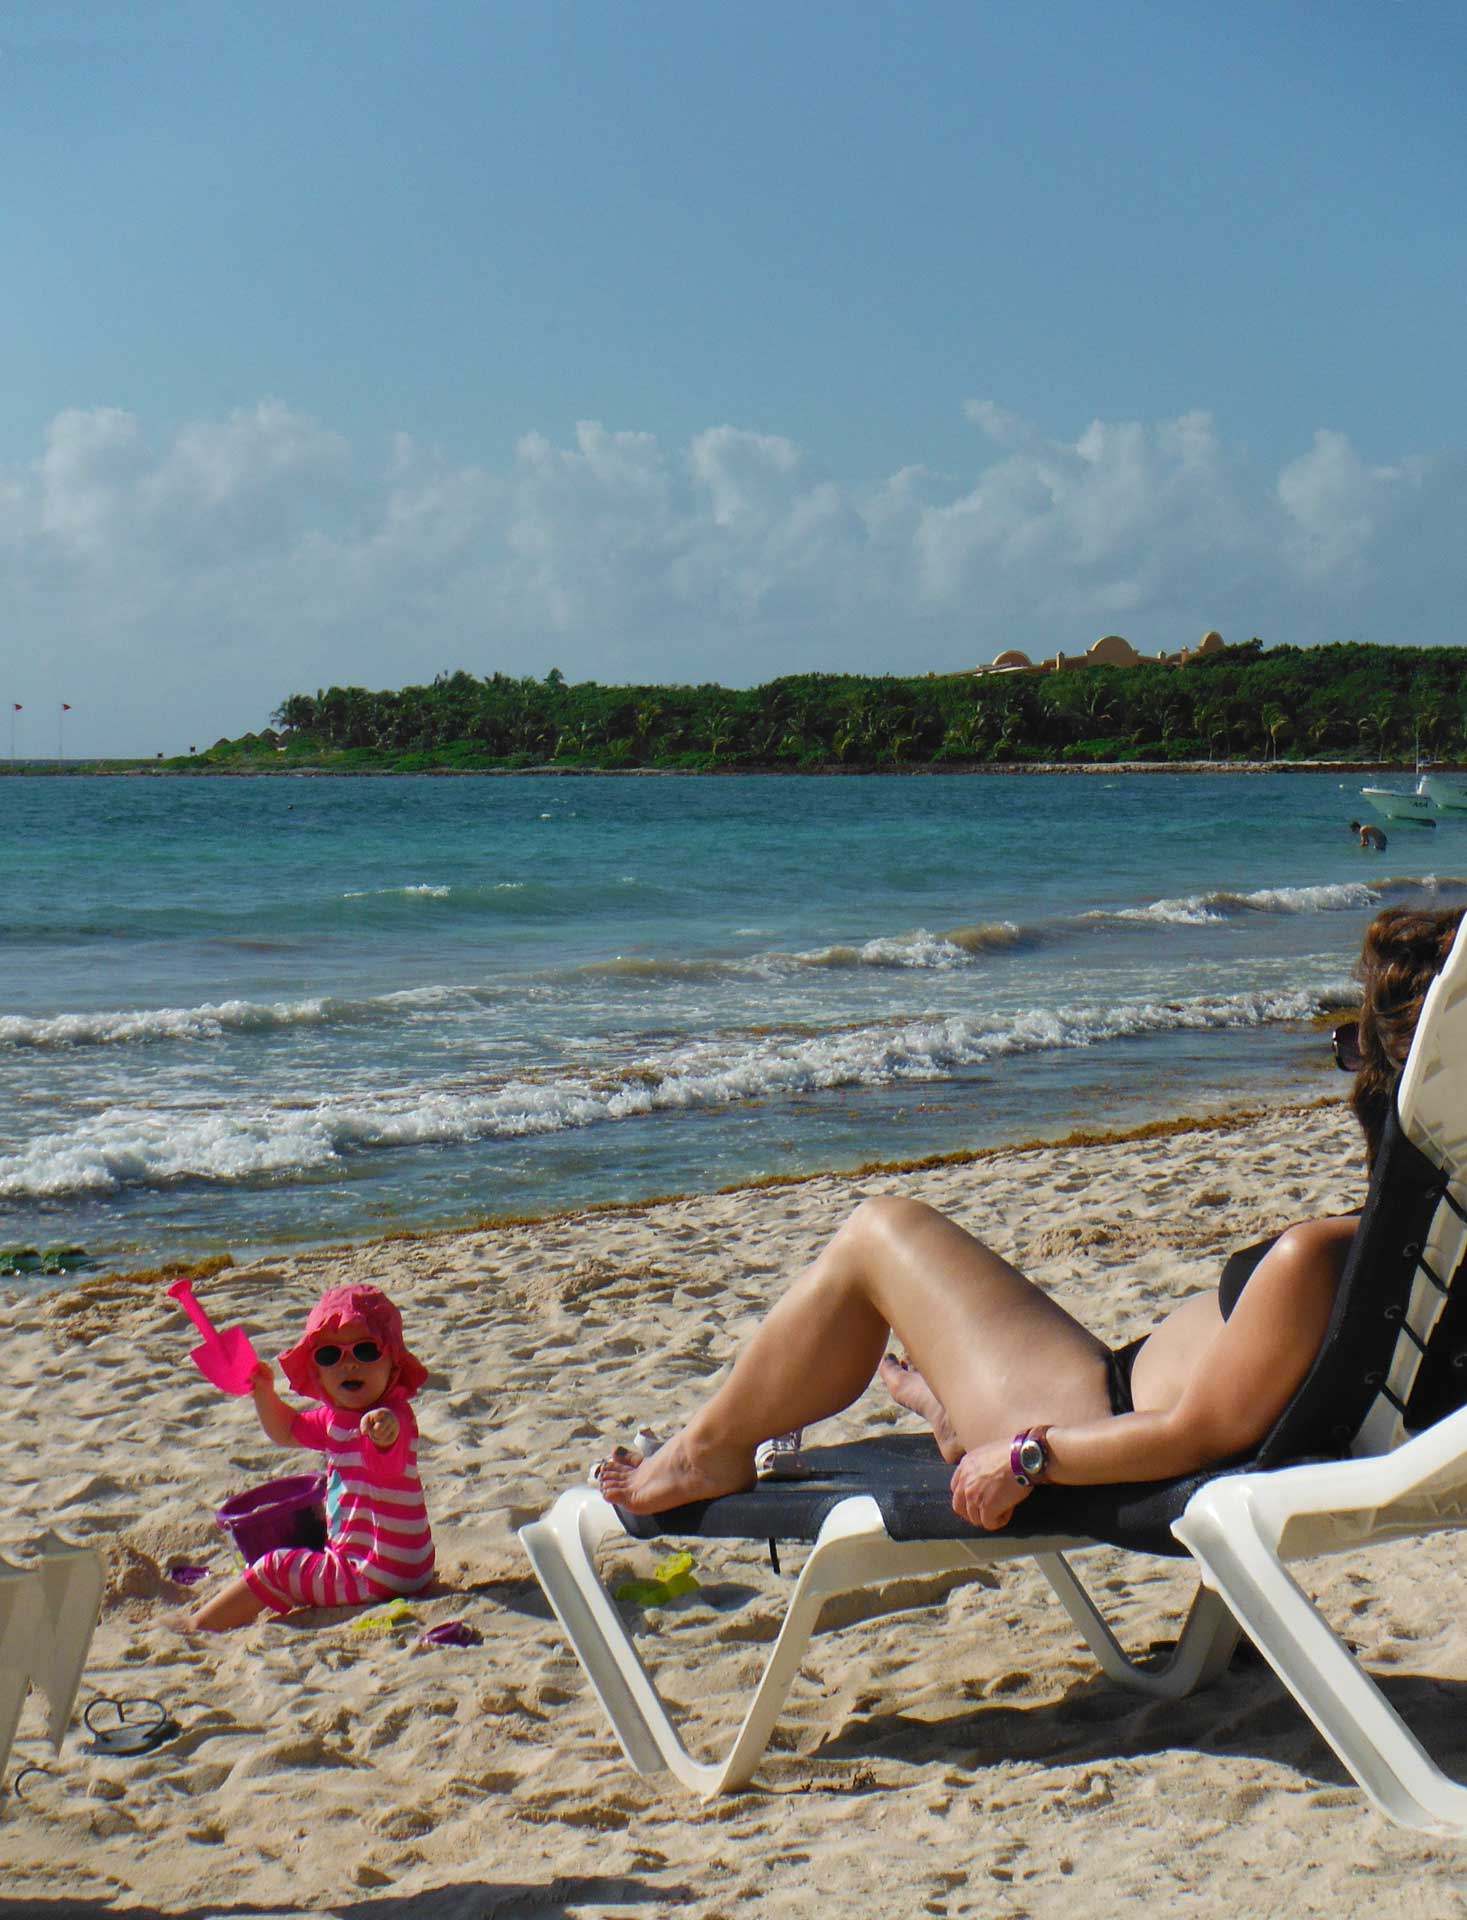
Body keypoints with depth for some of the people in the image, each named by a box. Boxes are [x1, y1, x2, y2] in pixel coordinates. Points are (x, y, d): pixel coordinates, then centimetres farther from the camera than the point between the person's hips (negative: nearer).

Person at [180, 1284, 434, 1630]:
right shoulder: (336, 1417, 7)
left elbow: (388, 1442, -50)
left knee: (277, 1568, -4)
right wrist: (264, 1393, 7)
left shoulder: (391, 1418, -24)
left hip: (377, 1577, -10)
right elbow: (287, 1430, 25)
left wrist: (385, 1426, -74)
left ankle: (202, 1624, 11)